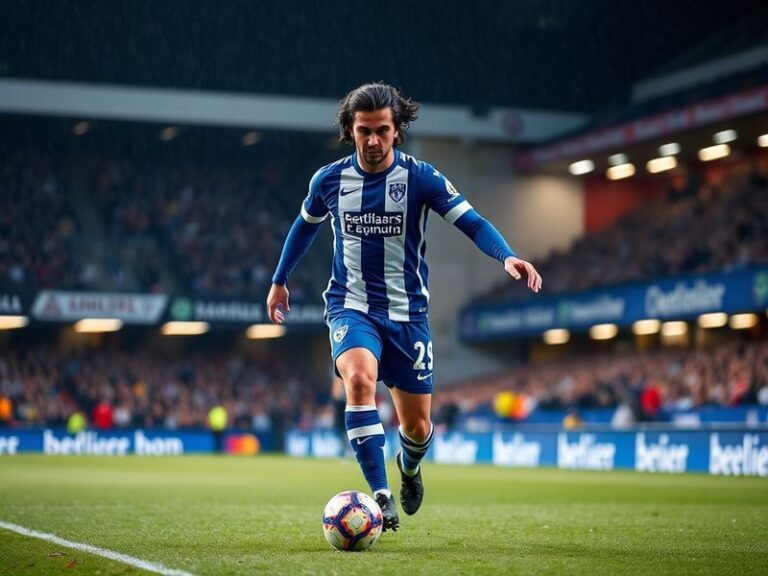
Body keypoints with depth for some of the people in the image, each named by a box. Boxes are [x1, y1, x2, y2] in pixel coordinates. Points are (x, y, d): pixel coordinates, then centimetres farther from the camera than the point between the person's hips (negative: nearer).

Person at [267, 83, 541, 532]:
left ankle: (410, 466, 44)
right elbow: (306, 225, 18)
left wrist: (508, 256, -34)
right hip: (351, 307, 0)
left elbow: (473, 222, -16)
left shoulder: (421, 177, -9)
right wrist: (280, 281, 25)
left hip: (407, 313, 0)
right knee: (360, 378, -32)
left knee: (418, 427, 5)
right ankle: (381, 495, -30)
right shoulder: (329, 180, -2)